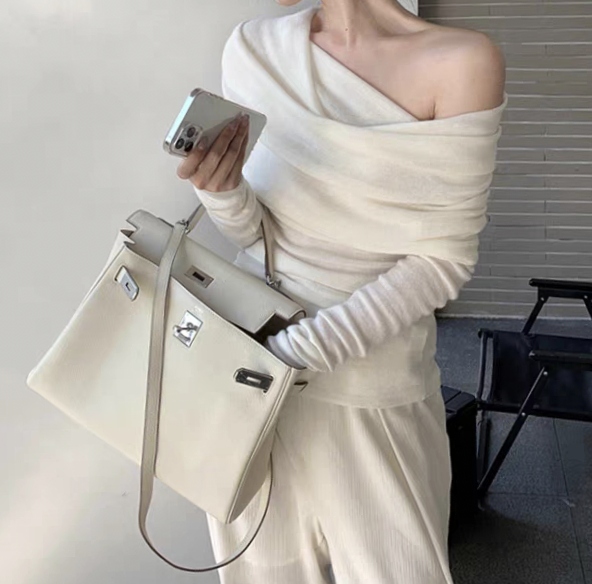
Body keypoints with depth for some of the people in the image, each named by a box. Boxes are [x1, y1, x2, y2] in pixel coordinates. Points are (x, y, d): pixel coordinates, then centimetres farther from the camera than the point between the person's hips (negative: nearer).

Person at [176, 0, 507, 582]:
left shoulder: (460, 63, -15)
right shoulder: (252, 48, -2)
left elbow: (444, 260, -13)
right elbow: (252, 230, 1)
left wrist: (305, 349, -19)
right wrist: (221, 188, -21)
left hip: (371, 389, -3)